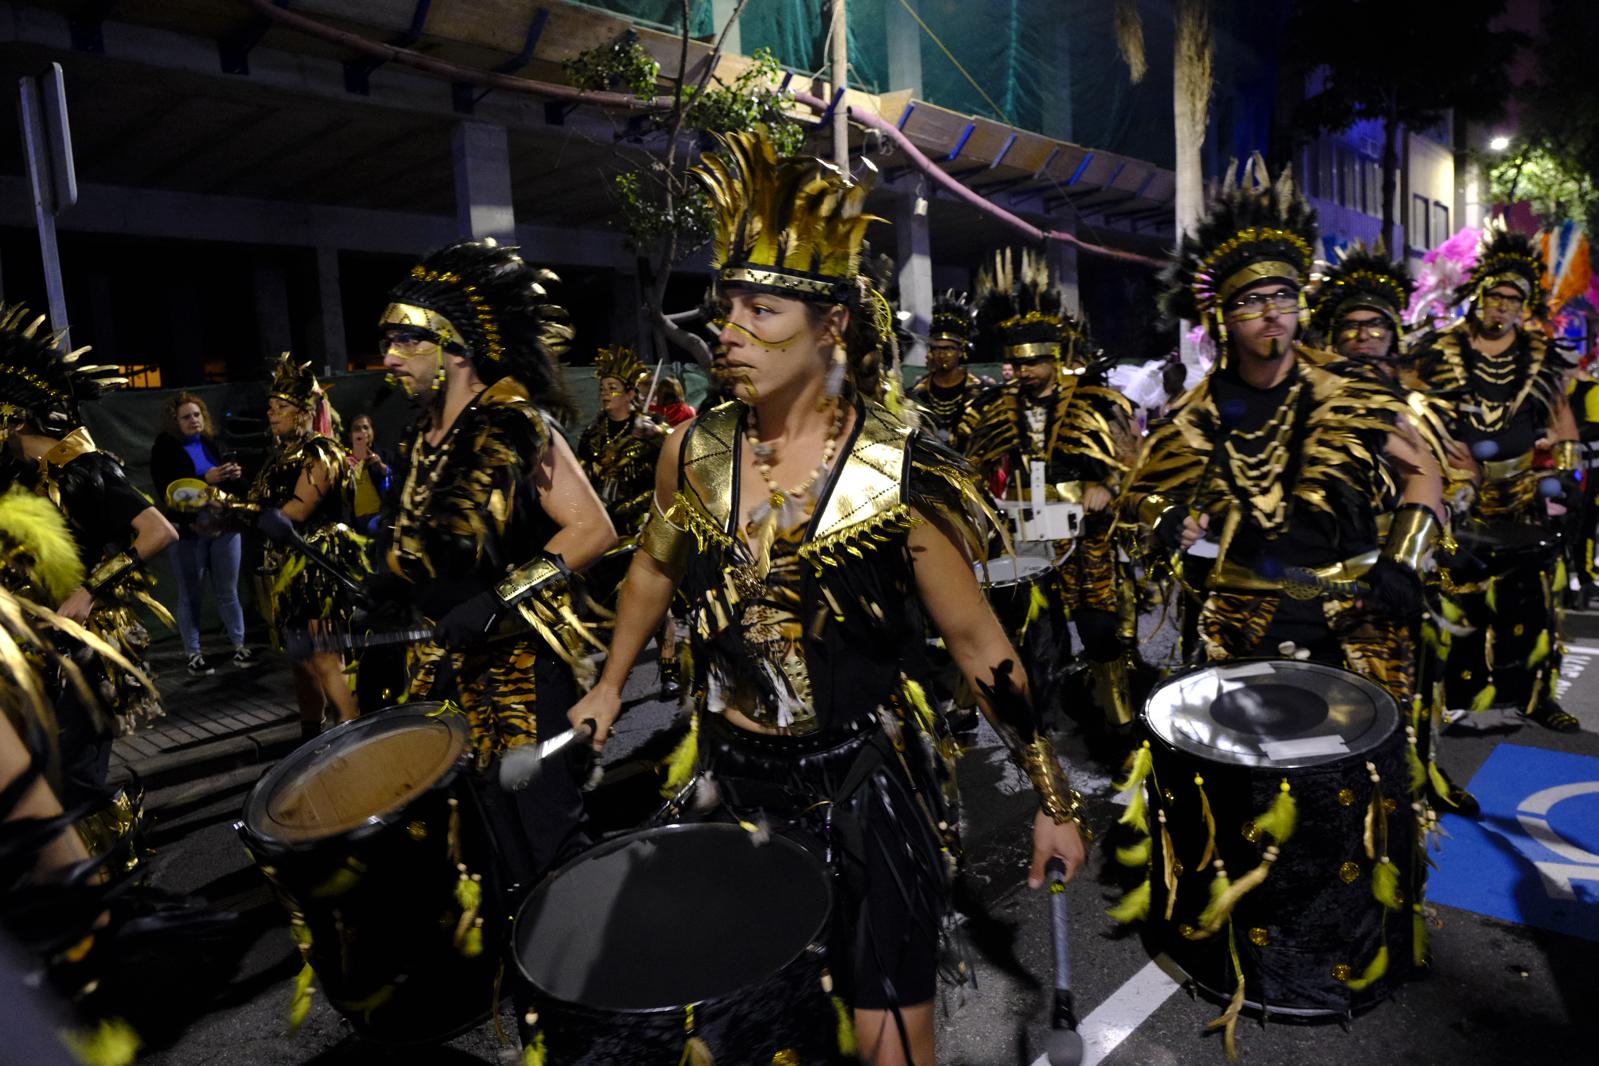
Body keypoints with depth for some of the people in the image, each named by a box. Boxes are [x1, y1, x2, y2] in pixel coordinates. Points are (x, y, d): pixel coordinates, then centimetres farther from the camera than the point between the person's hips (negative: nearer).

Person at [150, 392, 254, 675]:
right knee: (190, 595, 7)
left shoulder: (212, 443, 9)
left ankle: (240, 645, 17)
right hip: (188, 532, -3)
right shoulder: (164, 450, -4)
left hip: (224, 526, 3)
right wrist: (205, 479, -24)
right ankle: (193, 654, 14)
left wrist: (235, 476, -8)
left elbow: (229, 486, 15)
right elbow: (168, 492, -15)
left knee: (228, 591, 10)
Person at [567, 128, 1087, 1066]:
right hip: (730, 773, 4)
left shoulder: (899, 472, -17)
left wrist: (1054, 798, -7)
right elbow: (656, 567, 14)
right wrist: (612, 686, 19)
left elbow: (978, 644, -10)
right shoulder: (696, 451, -6)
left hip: (863, 779, -3)